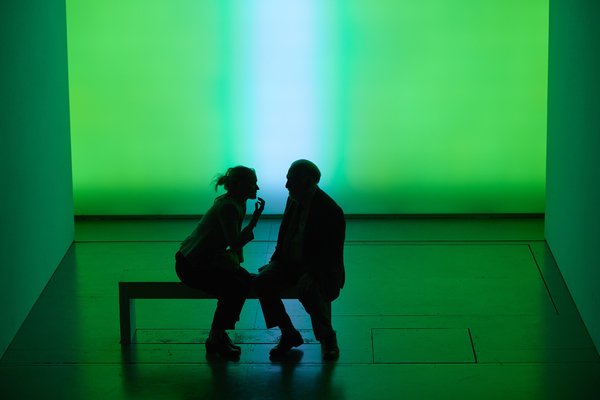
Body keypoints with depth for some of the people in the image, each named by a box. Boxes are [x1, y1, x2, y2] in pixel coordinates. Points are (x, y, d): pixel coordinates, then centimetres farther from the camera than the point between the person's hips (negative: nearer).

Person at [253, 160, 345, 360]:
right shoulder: (293, 201, 5)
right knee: (262, 281, -18)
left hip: (318, 268, -7)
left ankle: (327, 337, -6)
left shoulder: (331, 210, -18)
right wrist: (276, 259, 7)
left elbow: (333, 251, -20)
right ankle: (289, 335, -2)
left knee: (308, 291, -36)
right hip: (289, 262, 7)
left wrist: (311, 273, -31)